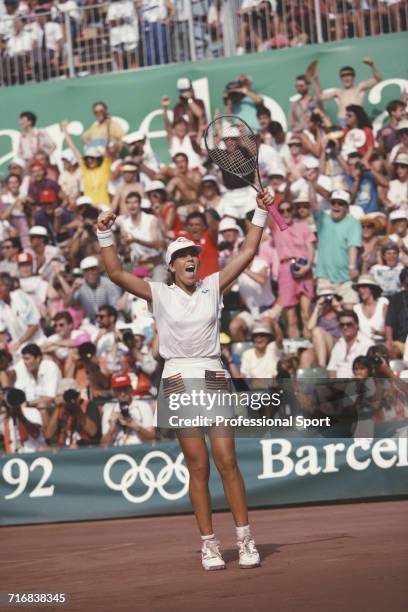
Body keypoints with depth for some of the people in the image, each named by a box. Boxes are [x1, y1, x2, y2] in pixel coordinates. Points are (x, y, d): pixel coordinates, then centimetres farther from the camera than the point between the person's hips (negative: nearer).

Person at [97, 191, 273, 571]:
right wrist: (105, 236, -13)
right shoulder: (159, 294, 5)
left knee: (227, 461, -6)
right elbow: (116, 274, -4)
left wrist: (260, 214, 3)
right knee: (198, 467, -2)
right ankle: (209, 544, 3)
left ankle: (245, 540, -3)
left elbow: (247, 253, 9)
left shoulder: (213, 286, 10)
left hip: (214, 378, 1)